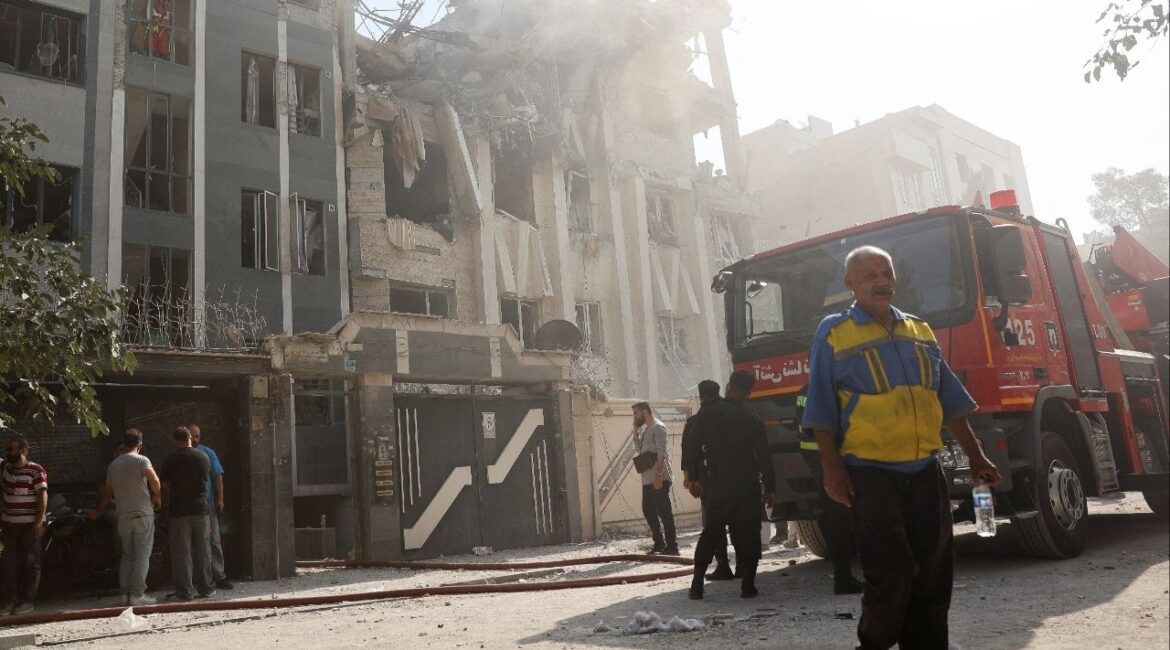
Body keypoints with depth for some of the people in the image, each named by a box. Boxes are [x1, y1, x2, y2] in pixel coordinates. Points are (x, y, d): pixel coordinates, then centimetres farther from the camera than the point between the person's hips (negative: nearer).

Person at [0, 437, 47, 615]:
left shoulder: (36, 470, -9)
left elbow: (43, 496, -12)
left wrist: (39, 521, -18)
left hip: (30, 524, -6)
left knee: (31, 563, 2)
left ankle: (27, 601, 7)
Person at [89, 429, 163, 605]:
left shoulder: (113, 465, 11)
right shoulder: (141, 460, -7)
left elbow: (107, 493, 17)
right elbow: (155, 483, -19)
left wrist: (98, 512, 31)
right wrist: (157, 498, 0)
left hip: (123, 516, 6)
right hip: (142, 514, -6)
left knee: (127, 555, 14)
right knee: (142, 555, -3)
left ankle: (126, 592, 12)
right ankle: (137, 594, -6)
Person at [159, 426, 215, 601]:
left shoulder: (169, 460, -6)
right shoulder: (203, 458, 2)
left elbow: (164, 485, 1)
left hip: (179, 509, -3)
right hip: (200, 508, 3)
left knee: (181, 552, 2)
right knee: (201, 550, 11)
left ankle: (184, 591, 2)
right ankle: (206, 588, 15)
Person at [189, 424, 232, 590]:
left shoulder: (208, 453, 5)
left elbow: (217, 476, 4)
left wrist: (220, 499, -3)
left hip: (207, 502, 0)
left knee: (214, 540, 1)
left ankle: (218, 576, 6)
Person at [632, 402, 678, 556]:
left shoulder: (658, 427, -10)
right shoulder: (645, 428, 17)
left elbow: (661, 453, -17)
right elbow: (639, 448, 19)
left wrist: (659, 476, -23)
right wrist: (636, 430, 10)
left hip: (659, 479, -9)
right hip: (648, 479, 10)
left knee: (663, 511, -6)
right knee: (648, 510, 13)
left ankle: (671, 546, -2)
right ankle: (659, 543, 22)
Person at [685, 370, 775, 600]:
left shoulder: (707, 416, -1)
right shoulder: (752, 420, -3)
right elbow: (764, 456, -3)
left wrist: (694, 477, 9)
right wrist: (770, 487, 2)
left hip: (716, 485, 2)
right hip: (746, 486, -1)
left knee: (710, 532, 11)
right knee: (748, 535, 6)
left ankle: (697, 584, 7)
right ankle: (748, 585, 2)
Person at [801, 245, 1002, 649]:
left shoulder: (920, 331, 13)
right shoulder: (833, 334, -2)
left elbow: (950, 402, 17)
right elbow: (823, 411, -4)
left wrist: (975, 457, 14)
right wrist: (832, 469, -11)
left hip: (925, 472, 5)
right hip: (871, 474, -5)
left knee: (934, 573, 9)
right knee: (891, 572, -4)